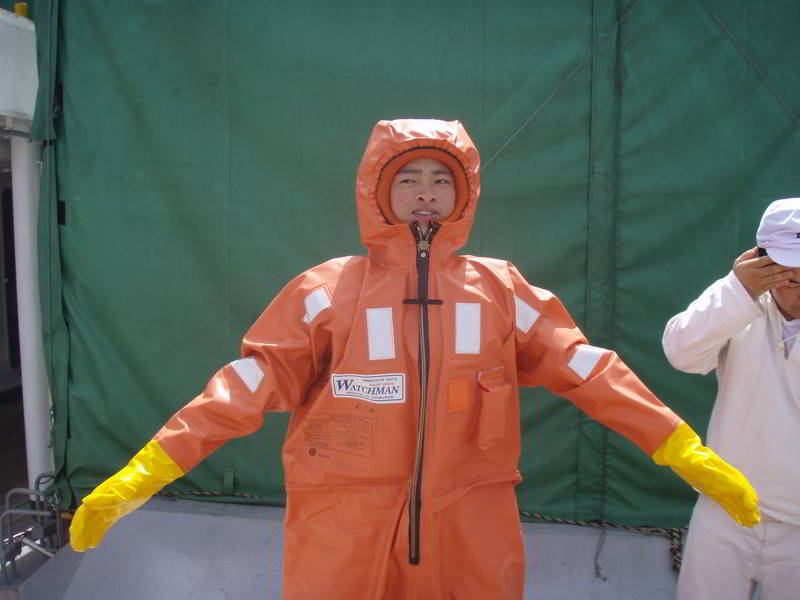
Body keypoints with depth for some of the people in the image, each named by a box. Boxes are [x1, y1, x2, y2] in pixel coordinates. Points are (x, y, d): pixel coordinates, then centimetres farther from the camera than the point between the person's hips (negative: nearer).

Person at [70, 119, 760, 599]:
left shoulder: (500, 289, 3)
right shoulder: (329, 288, -3)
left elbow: (586, 369, 1)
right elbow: (253, 380, -7)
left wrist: (692, 455, -3)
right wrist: (141, 475, -15)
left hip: (469, 532, 2)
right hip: (345, 532, -1)